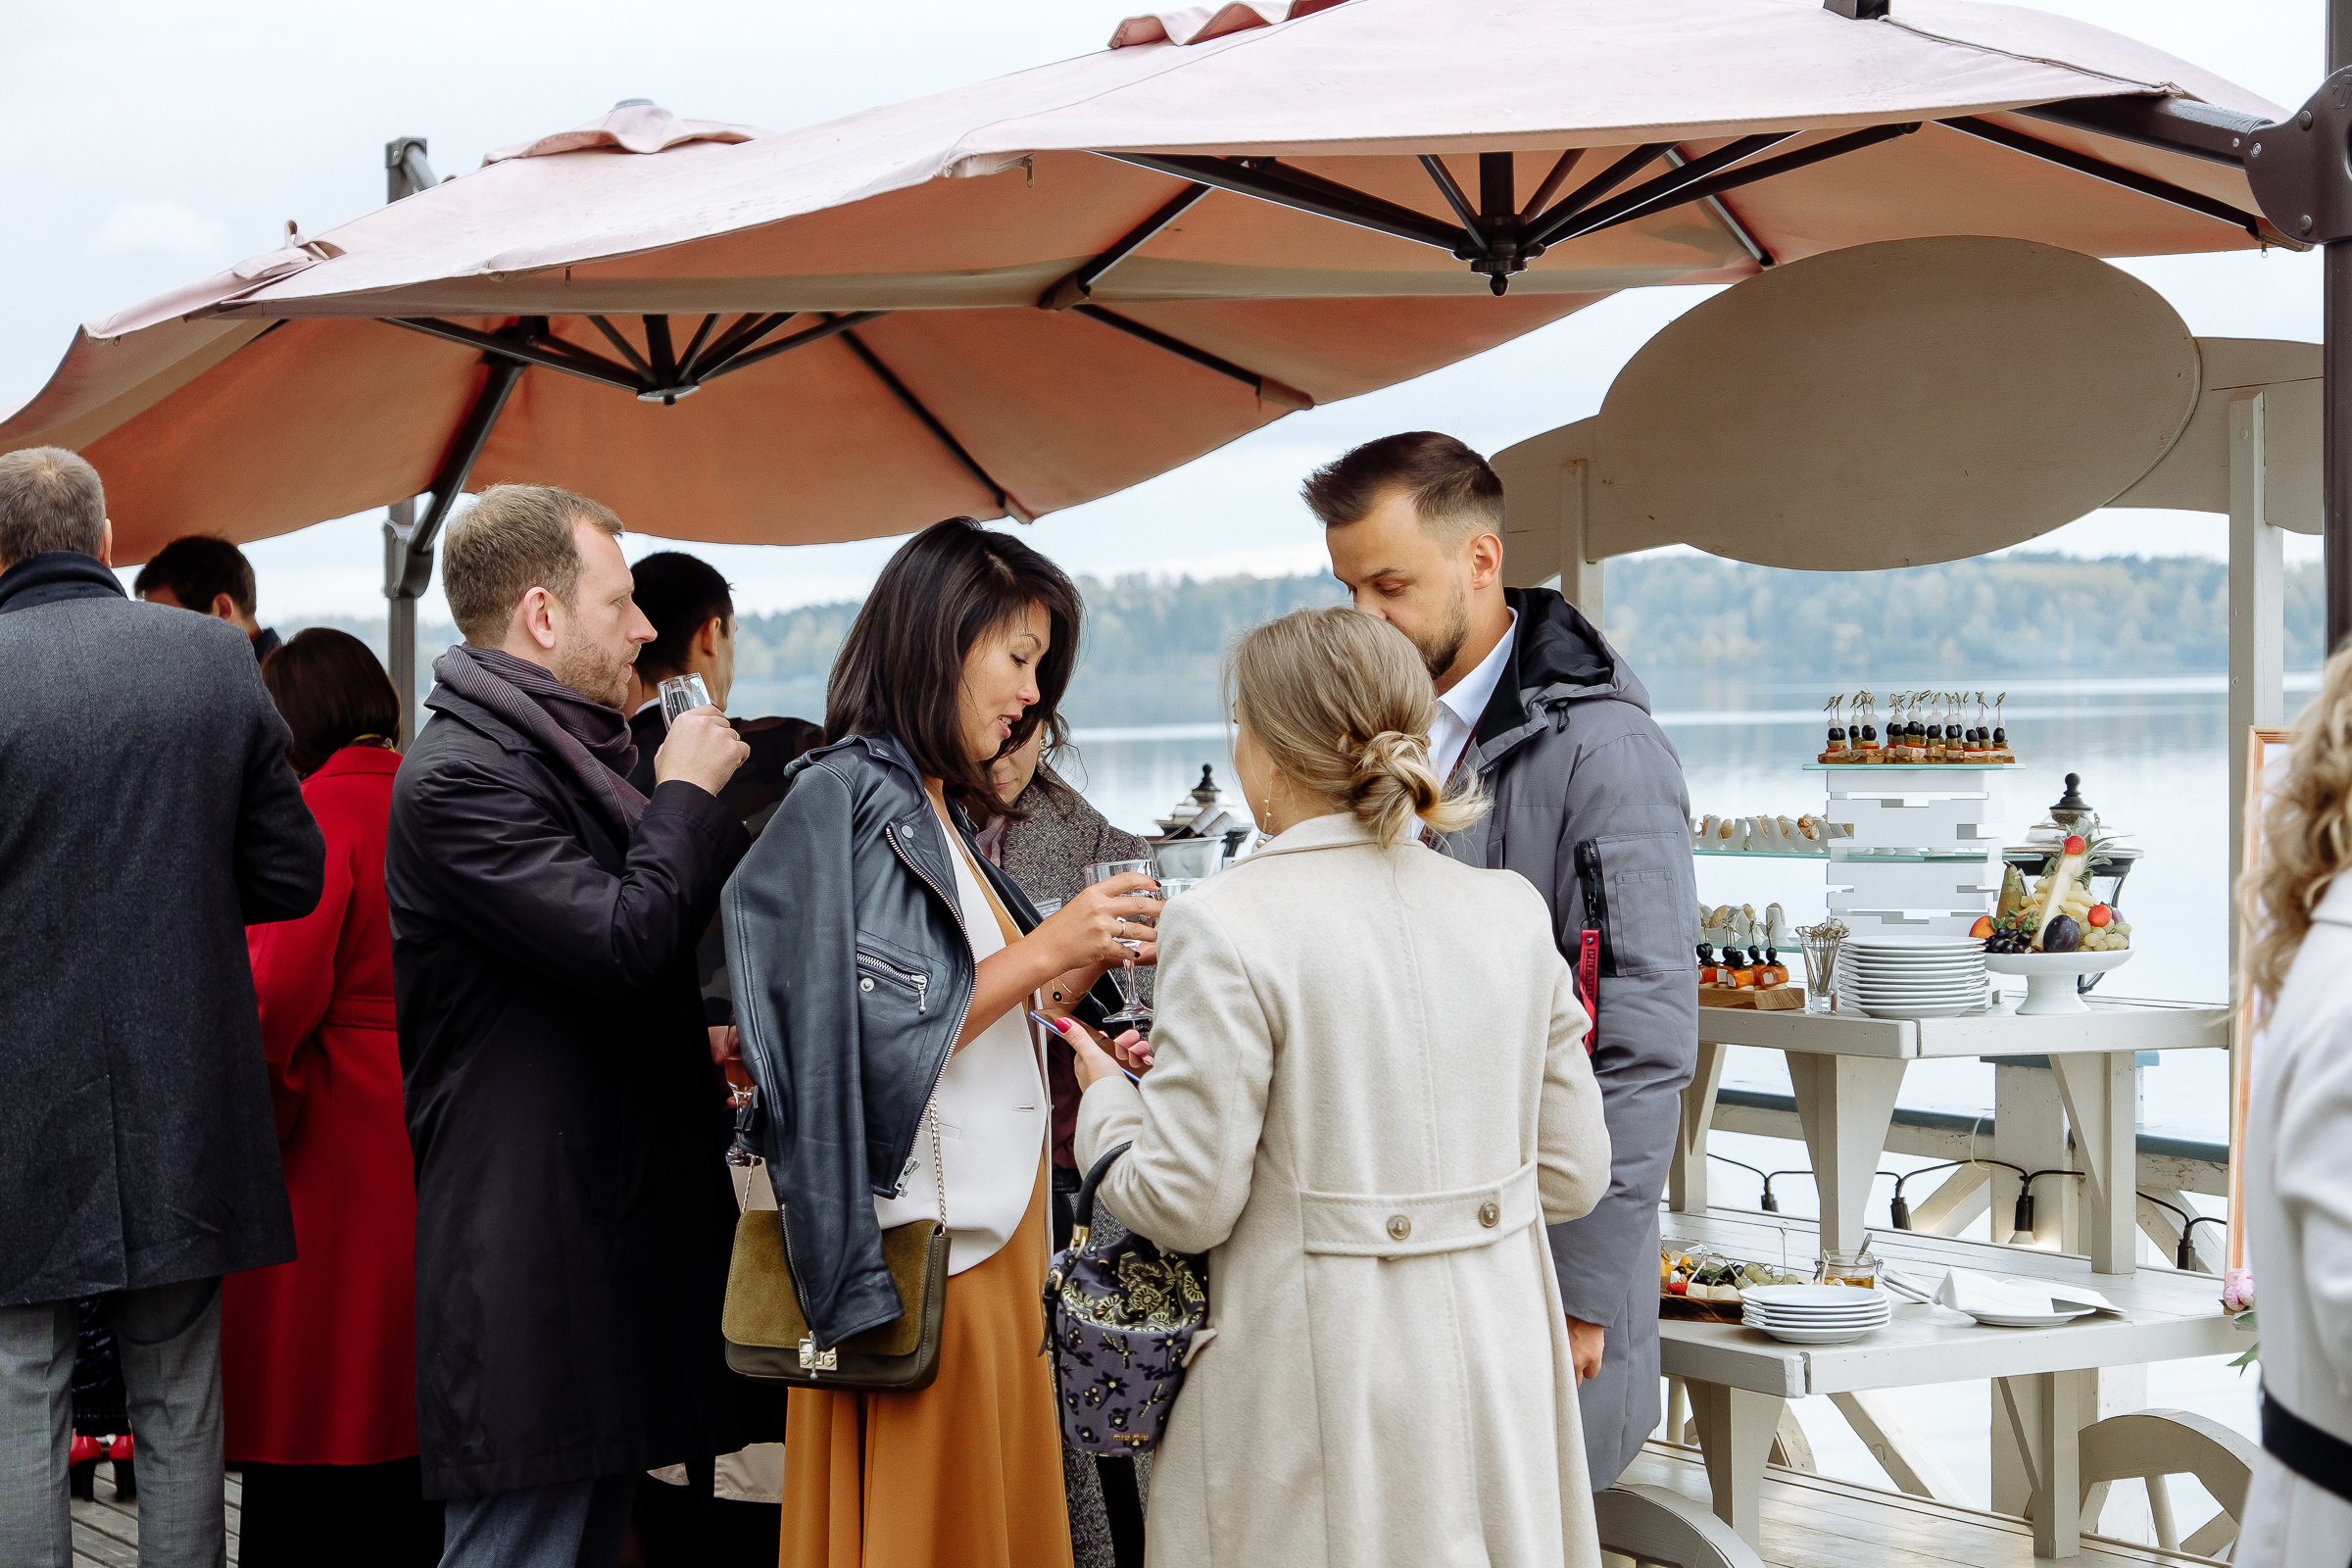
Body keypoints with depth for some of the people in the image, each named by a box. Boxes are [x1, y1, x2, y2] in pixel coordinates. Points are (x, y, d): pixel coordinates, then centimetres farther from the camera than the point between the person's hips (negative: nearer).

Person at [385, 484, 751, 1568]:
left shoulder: (562, 756, 20)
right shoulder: (459, 778, -14)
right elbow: (626, 942, -24)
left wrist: (695, 1043, 11)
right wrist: (688, 794, -9)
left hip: (611, 1229, 11)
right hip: (531, 1257, -10)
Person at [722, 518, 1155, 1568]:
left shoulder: (940, 812, 16)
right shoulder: (840, 797, -11)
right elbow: (872, 1037, -18)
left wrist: (1082, 968, 7)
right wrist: (1040, 950, -15)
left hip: (993, 1240, 9)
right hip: (918, 1258, -9)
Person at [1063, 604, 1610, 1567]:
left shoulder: (1226, 928, -13)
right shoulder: (1512, 913, 2)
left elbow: (1187, 1205, -12)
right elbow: (1572, 1177, 7)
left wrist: (1108, 1098, 7)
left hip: (1318, 1390, -5)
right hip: (1498, 1371, 5)